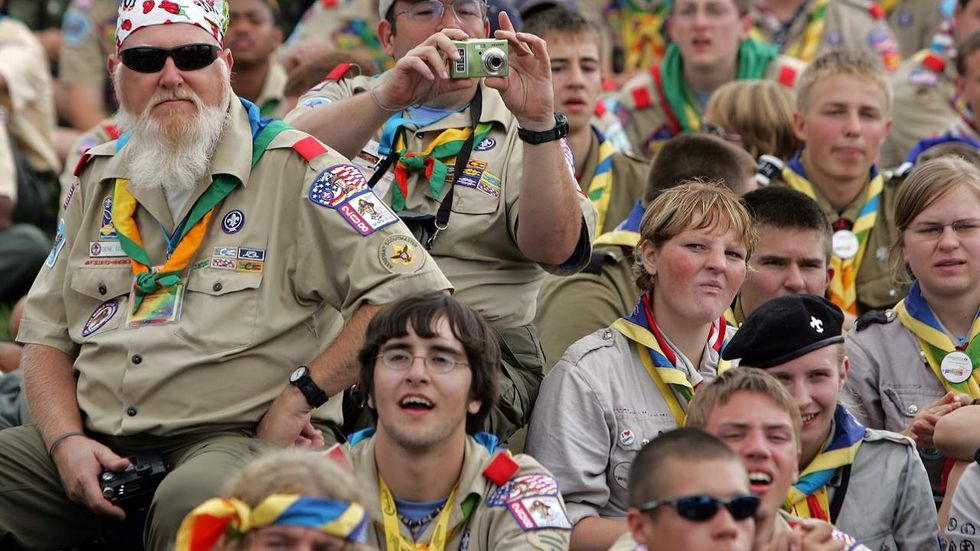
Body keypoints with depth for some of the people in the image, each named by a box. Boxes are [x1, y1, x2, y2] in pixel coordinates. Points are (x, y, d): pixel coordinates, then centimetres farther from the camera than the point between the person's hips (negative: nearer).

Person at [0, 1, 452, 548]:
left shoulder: (293, 169, -2)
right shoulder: (99, 179, 18)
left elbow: (414, 289, -10)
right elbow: (46, 334, 20)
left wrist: (299, 396, -10)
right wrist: (66, 440, -1)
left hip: (233, 436, -5)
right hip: (96, 440, 5)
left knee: (190, 502, -39)